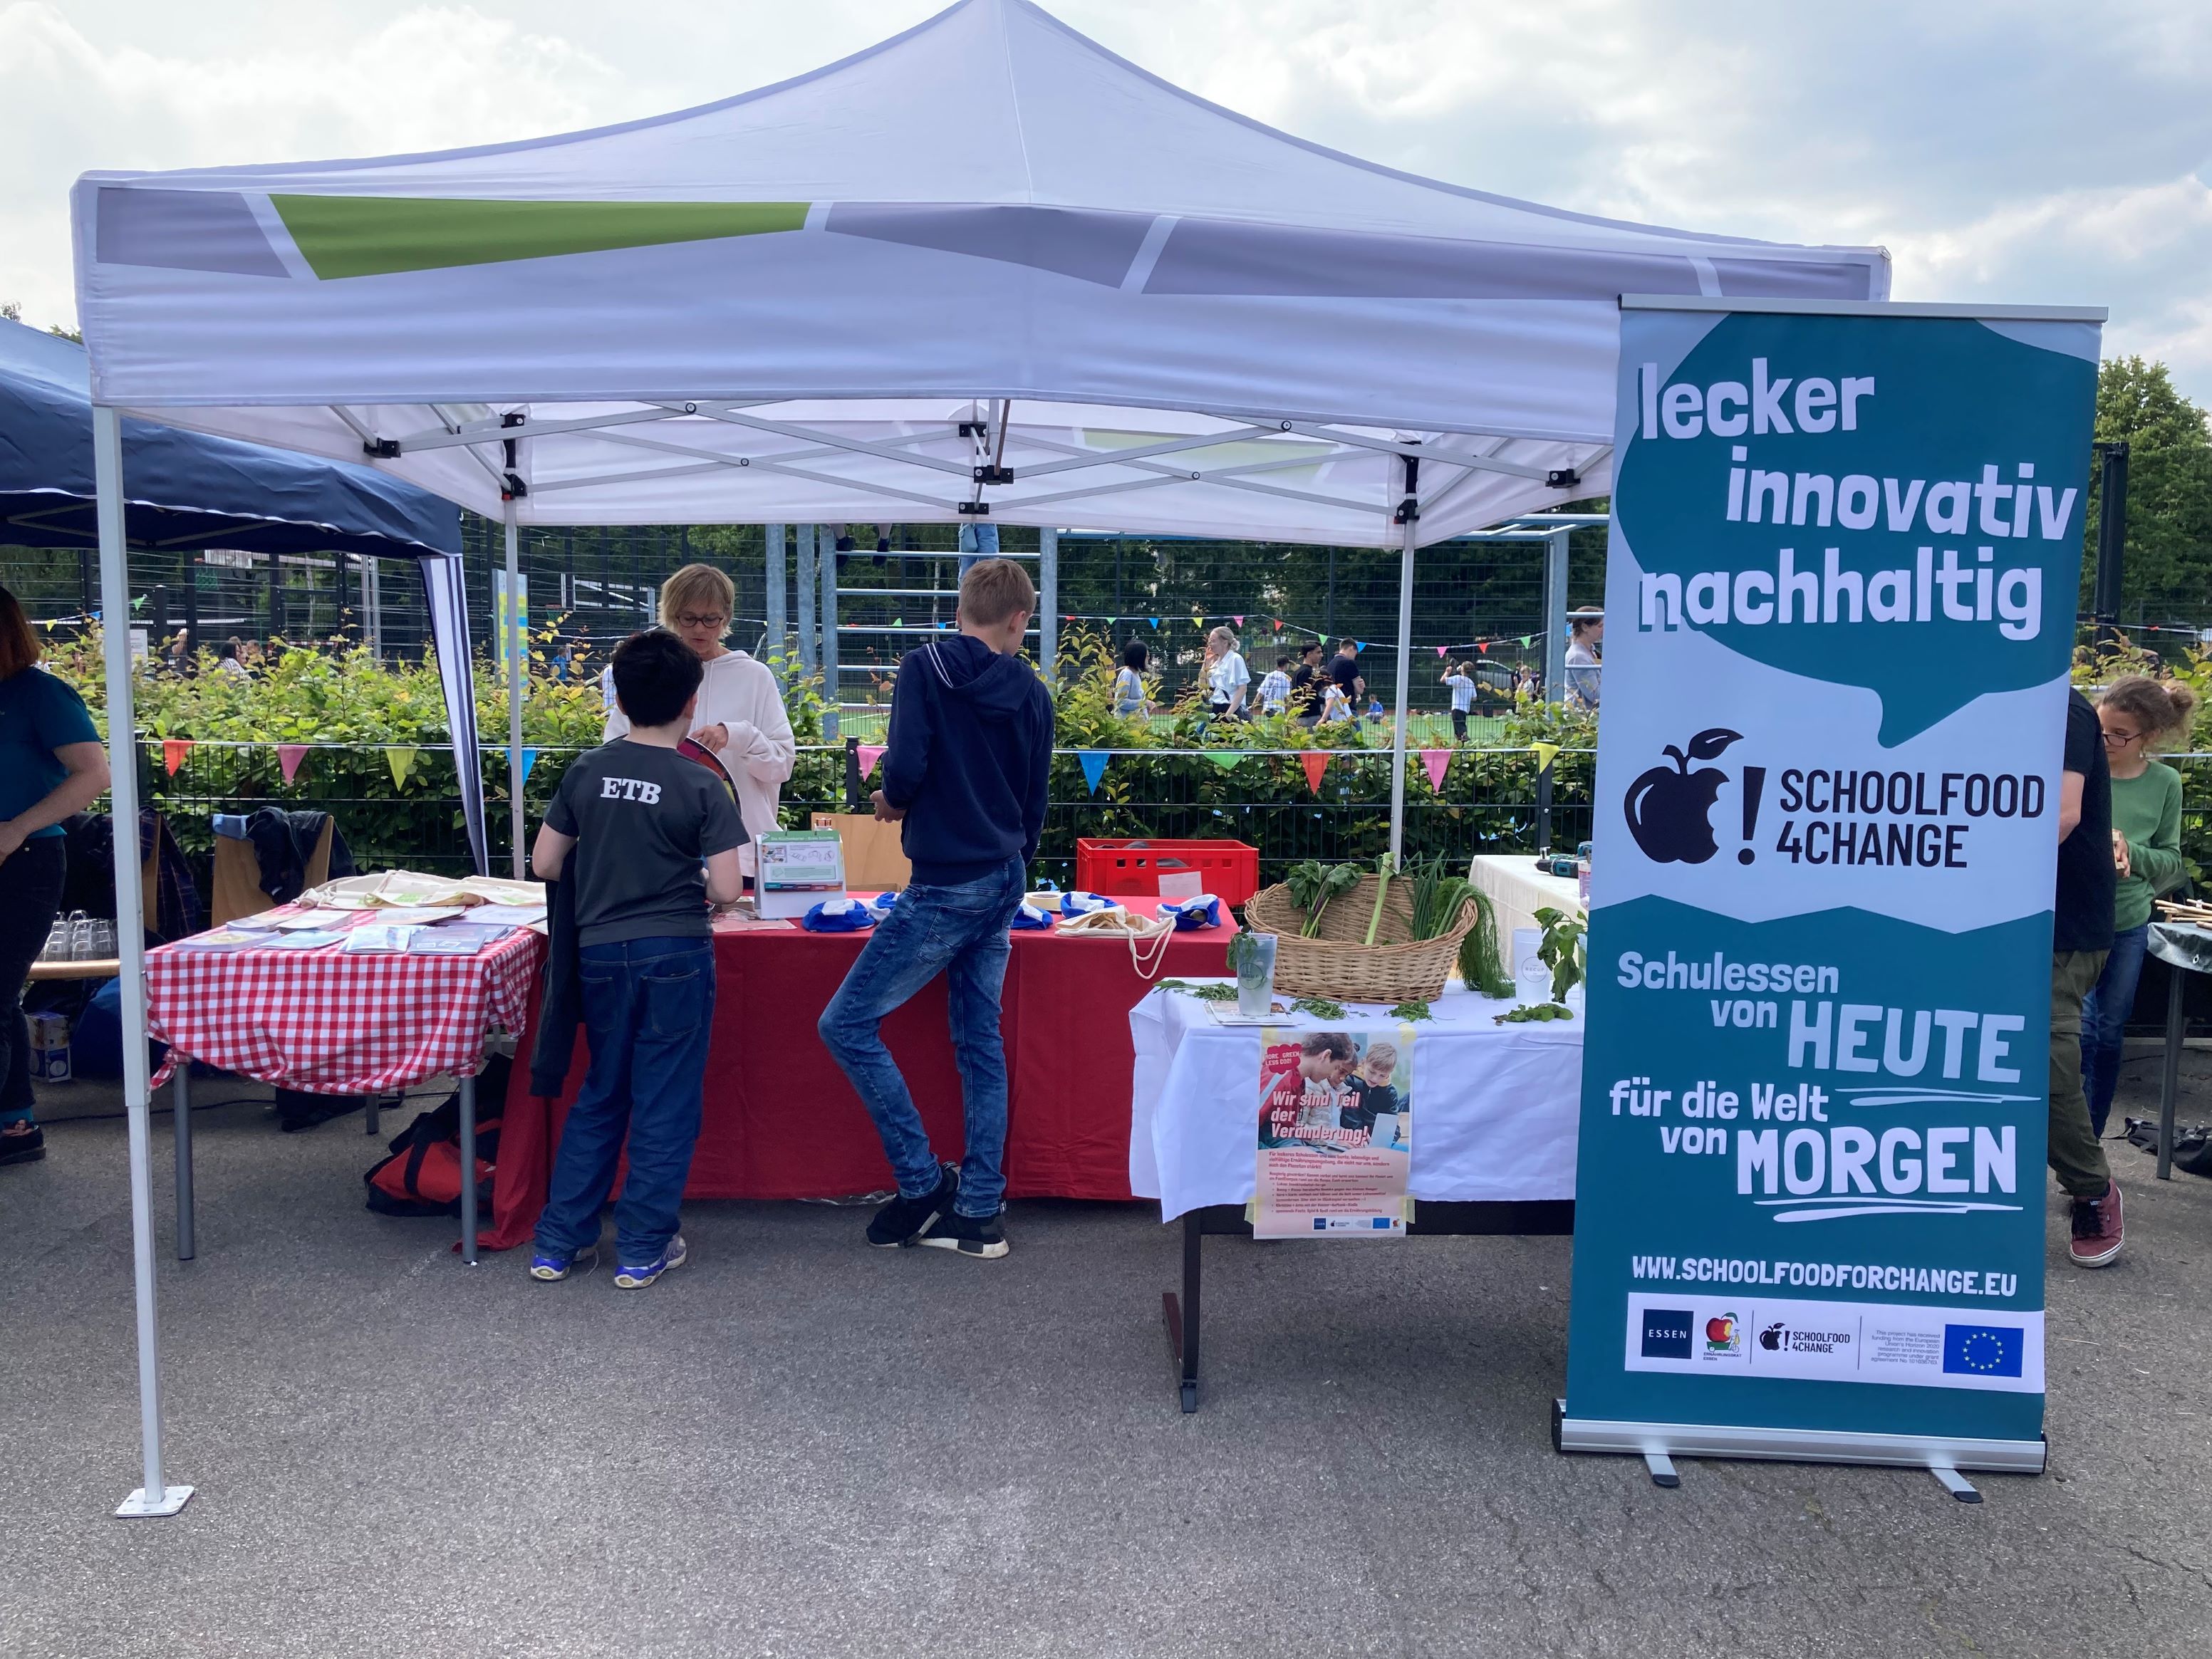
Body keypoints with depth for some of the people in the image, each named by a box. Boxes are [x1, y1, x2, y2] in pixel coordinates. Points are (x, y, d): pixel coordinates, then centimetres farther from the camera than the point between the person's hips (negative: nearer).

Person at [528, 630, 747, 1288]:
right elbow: (726, 890, -13)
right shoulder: (701, 786, -10)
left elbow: (545, 865, 6)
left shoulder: (584, 773, 1)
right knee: (665, 1103, 7)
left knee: (600, 1094, 18)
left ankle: (559, 1241, 21)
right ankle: (643, 1249, 14)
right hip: (676, 954, -4)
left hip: (601, 951, 4)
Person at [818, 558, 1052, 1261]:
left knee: (847, 1023, 2)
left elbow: (907, 767, -21)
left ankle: (925, 1183, 4)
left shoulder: (925, 668, -8)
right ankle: (979, 1213, 16)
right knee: (980, 1040, 12)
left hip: (946, 885, -7)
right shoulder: (1031, 692, 8)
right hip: (1006, 881, 7)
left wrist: (892, 800, 2)